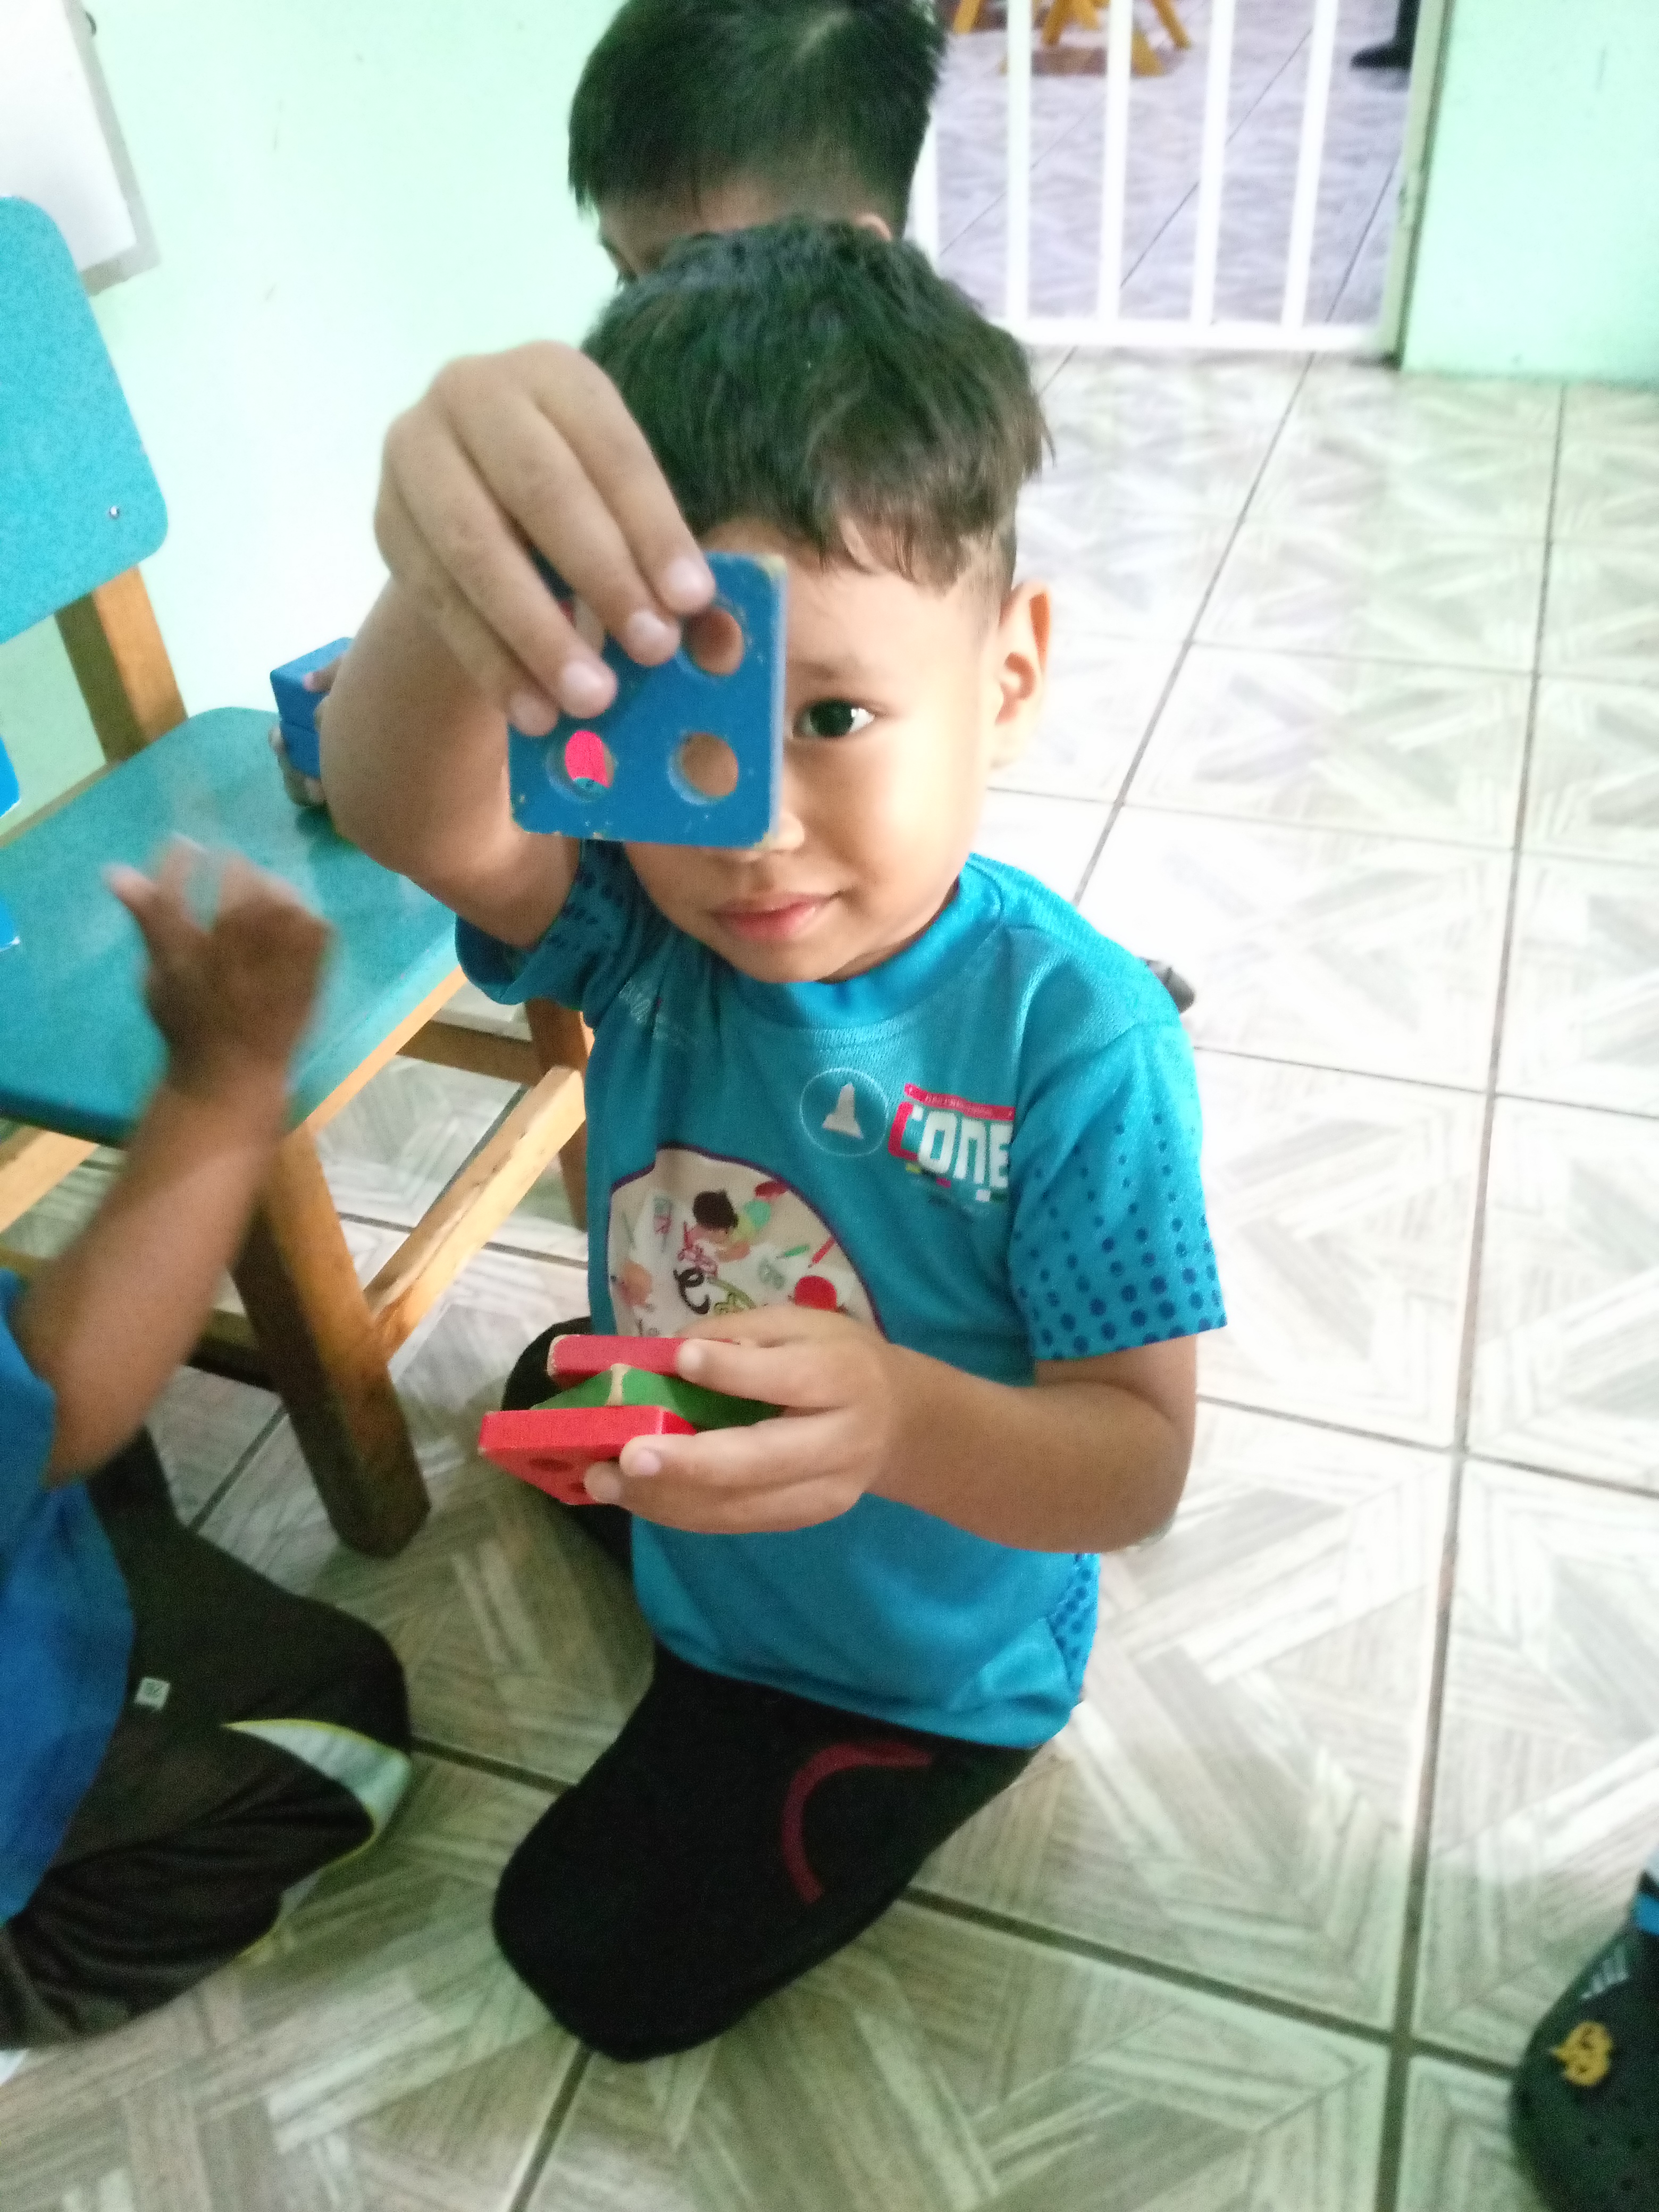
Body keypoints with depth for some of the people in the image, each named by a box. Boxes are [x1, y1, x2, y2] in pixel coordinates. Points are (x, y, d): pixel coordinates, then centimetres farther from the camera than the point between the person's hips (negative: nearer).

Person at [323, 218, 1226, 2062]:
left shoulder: (1072, 1031, -35)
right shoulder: (637, 920, -25)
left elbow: (1141, 1463, -30)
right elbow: (403, 805, -48)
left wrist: (901, 1424, -52)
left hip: (922, 1666, -4)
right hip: (699, 1541, 5)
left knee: (598, 1959, 13)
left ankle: (862, 1800, 33)